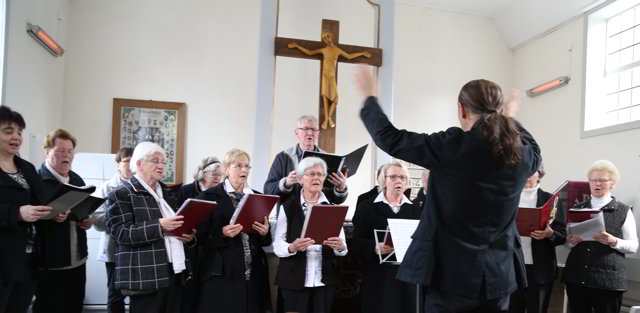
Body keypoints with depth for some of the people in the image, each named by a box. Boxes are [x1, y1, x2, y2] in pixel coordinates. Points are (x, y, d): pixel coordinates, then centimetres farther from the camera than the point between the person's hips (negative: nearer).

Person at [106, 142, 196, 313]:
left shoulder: (168, 193, 19)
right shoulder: (121, 194, -4)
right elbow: (122, 232, -14)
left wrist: (189, 236, 2)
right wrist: (159, 226, -23)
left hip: (175, 273, 7)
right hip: (145, 277, -7)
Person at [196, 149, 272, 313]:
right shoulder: (210, 196, -1)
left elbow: (266, 240, 15)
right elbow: (200, 236, -4)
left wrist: (265, 232, -6)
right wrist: (223, 233, -21)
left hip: (253, 273, 4)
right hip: (222, 274, -4)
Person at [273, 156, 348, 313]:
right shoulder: (288, 207, 0)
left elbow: (343, 248, 5)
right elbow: (277, 246, -4)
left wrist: (339, 246, -17)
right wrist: (292, 247, -24)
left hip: (325, 279, 2)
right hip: (295, 279, -2)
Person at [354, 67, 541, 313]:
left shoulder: (452, 145, -14)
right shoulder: (522, 154, 1)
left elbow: (389, 138, -7)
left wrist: (369, 96, 6)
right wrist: (511, 119, 38)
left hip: (453, 271, -5)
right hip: (498, 273, 5)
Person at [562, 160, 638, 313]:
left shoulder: (624, 211, 1)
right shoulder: (577, 208, 9)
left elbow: (634, 246, 0)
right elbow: (567, 242, 15)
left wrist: (613, 242, -18)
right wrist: (571, 241, -7)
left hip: (608, 279, -3)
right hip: (576, 276, 3)